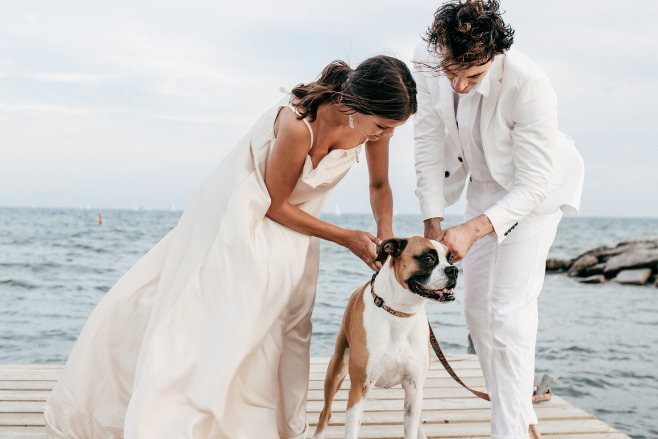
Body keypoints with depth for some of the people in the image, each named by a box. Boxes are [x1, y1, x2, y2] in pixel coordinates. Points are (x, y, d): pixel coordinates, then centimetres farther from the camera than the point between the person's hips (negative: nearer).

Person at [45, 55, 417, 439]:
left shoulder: (373, 119, -18)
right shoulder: (298, 123, -37)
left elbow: (380, 185, 1)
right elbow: (275, 205, -24)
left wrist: (386, 237, -14)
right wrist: (346, 238, -20)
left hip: (289, 224, 6)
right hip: (244, 211, -5)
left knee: (273, 326, 7)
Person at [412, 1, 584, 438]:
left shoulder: (529, 85, -36)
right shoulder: (428, 60, -20)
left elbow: (532, 184, -30)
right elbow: (429, 144, -10)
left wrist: (473, 229, -42)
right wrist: (433, 221, -13)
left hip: (533, 191, -6)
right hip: (483, 185, 6)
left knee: (510, 313, -14)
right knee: (477, 308, 8)